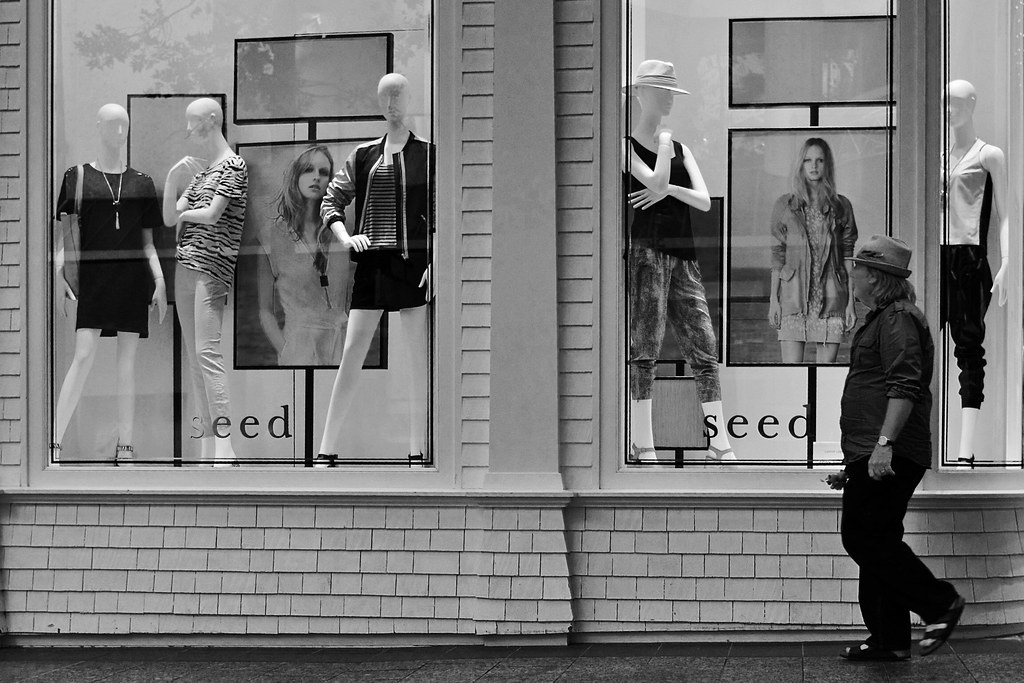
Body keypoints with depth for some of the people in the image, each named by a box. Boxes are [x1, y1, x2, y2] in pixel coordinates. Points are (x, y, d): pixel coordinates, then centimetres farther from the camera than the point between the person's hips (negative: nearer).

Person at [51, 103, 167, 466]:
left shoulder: (140, 182, 12)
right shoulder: (78, 176, 5)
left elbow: (147, 241, 14)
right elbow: (64, 234, 4)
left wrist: (159, 280, 4)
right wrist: (59, 273, -8)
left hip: (133, 276, 3)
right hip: (93, 274, -3)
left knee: (127, 362, 4)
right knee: (83, 355, -12)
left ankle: (124, 447, 7)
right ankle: (54, 443, -12)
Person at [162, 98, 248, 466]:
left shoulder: (233, 167, -6)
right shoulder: (197, 169, 19)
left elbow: (212, 215, -16)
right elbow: (170, 217, 14)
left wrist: (186, 212, 4)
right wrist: (173, 180, -2)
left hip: (211, 269, -9)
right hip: (184, 267, 9)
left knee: (207, 353, -16)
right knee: (193, 357, 6)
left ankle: (225, 447, -17)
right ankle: (206, 445, 7)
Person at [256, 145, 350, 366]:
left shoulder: (339, 234, 8)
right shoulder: (271, 236, -1)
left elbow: (352, 304, 12)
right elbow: (265, 311, -1)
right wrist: (286, 354, -12)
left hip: (343, 348, 3)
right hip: (300, 348, -3)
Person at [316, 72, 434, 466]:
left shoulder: (427, 155, 5)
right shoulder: (363, 155, 11)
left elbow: (439, 215, 1)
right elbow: (331, 201, 16)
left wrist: (435, 262, -9)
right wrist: (345, 237, -1)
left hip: (413, 262, -2)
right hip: (372, 262, 2)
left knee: (418, 357, -1)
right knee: (351, 352, -2)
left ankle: (417, 453, 4)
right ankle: (327, 451, 1)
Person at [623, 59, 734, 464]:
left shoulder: (681, 149, 21)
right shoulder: (626, 146, 2)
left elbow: (704, 200, 9)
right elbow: (656, 181, -15)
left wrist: (668, 189, -8)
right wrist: (664, 143, 1)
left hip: (683, 255, 6)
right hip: (645, 249, -6)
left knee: (705, 348, 0)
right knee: (644, 350, -9)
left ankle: (720, 446, 0)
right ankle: (642, 446, -7)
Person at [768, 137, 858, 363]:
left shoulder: (841, 206, 7)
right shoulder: (785, 205, 6)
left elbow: (847, 256, 7)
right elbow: (777, 256, 6)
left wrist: (851, 301, 3)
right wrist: (773, 299, 2)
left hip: (831, 298, 1)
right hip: (793, 295, -1)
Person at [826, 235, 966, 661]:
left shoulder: (897, 320, -9)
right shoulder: (882, 320, 25)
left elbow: (905, 386, -22)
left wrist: (885, 443, -31)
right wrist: (852, 465, 31)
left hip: (887, 457, -11)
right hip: (872, 456, 11)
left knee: (864, 538, -14)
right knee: (876, 544, 9)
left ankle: (940, 603, -9)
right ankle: (889, 640, 12)